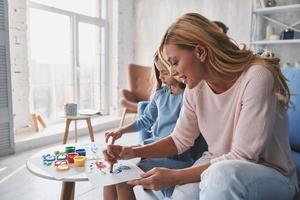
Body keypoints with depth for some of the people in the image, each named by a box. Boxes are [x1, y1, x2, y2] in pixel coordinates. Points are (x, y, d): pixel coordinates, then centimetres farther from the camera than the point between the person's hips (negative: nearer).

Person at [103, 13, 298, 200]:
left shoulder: (256, 78, -23)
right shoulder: (196, 86, -5)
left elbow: (241, 157, -23)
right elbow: (180, 139, 5)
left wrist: (174, 177, -25)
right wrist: (134, 151, -8)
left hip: (271, 174, -3)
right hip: (216, 167, 4)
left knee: (223, 174, -34)